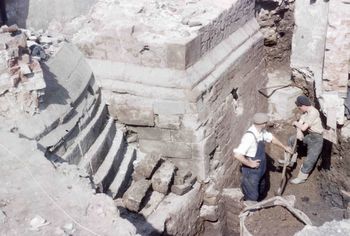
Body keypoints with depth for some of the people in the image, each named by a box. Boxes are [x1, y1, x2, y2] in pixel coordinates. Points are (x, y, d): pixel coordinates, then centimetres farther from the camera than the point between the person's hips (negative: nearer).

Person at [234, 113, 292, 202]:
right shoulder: (249, 136, -32)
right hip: (251, 172, -9)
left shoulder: (261, 131, -5)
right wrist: (250, 164, -25)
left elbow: (271, 138, 17)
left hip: (260, 170, 9)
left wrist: (284, 147, 21)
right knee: (252, 197, 5)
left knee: (261, 192, 27)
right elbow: (237, 154, -37)